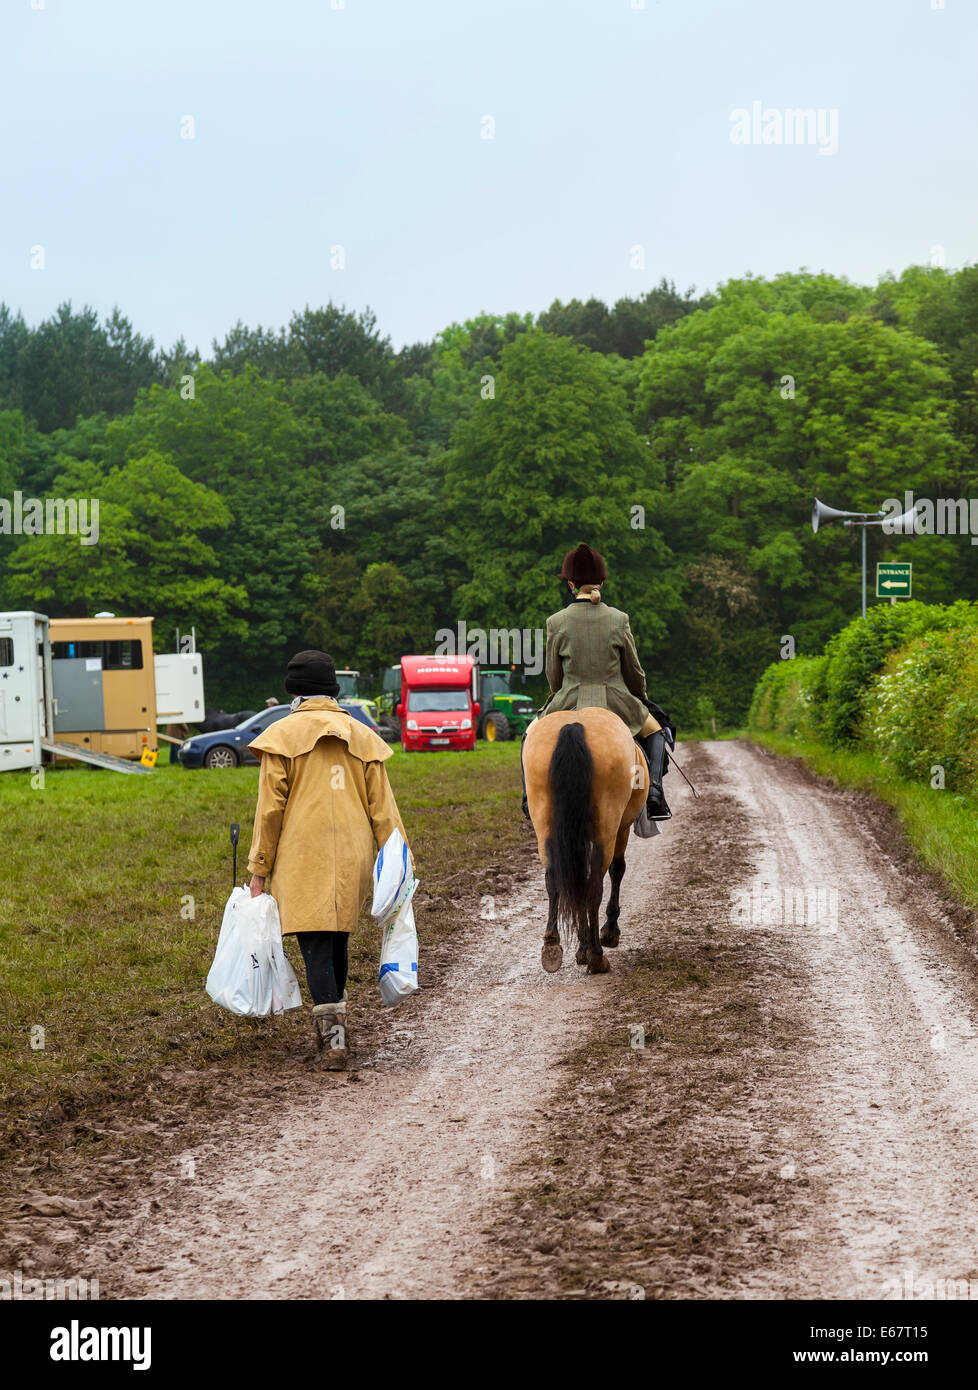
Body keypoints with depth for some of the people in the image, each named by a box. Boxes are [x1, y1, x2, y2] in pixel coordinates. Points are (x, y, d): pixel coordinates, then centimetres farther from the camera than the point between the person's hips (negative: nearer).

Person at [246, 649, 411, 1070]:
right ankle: (334, 1018, 32)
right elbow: (382, 807, 6)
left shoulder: (282, 736, -3)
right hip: (352, 857, 4)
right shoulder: (361, 736, 8)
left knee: (316, 945, -6)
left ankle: (333, 1036, -18)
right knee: (338, 939, 19)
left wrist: (259, 870, 0)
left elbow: (270, 809, -4)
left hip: (303, 859, -4)